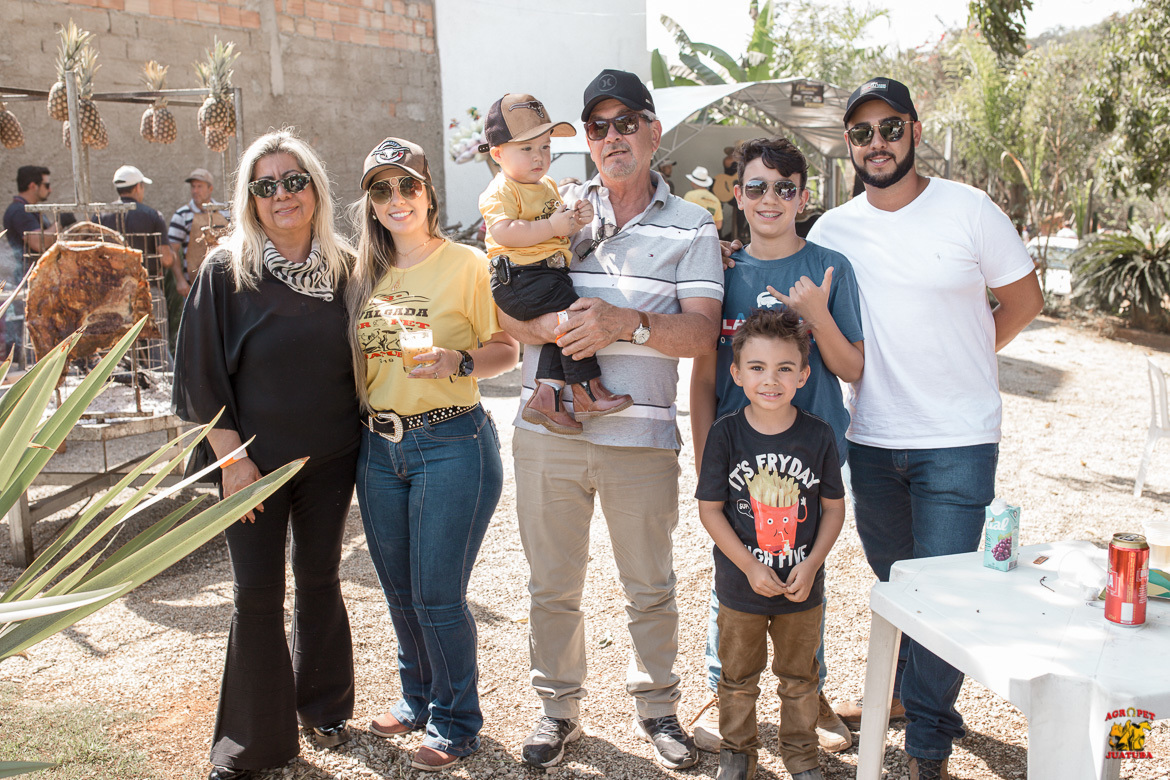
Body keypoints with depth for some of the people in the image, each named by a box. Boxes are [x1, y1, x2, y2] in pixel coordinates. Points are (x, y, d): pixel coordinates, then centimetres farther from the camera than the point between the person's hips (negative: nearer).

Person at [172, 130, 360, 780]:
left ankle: (323, 708, 32)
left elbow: (363, 356, 11)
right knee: (256, 592, 1)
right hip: (255, 460, -2)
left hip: (330, 457, 2)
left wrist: (362, 438, 5)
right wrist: (233, 457, -11)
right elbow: (202, 374, -6)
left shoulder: (344, 268, 0)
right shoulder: (226, 270, -6)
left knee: (318, 578, 13)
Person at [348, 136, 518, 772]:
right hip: (379, 446, 6)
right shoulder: (365, 274, 9)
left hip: (451, 444, -5)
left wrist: (459, 361, -23)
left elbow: (507, 350, -5)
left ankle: (457, 721, 19)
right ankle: (417, 696, 38)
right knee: (399, 592, 16)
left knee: (437, 596, -1)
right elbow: (357, 361, 16)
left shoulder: (466, 264, -6)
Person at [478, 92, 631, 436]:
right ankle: (587, 391, -14)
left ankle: (546, 394, -3)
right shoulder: (501, 191, -6)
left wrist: (576, 218, 8)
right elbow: (504, 232, -23)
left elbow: (558, 231, 31)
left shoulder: (547, 186, 22)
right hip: (519, 279, -9)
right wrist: (552, 227, -21)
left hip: (550, 273, 9)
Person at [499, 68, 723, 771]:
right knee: (552, 584, 13)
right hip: (549, 432, 2)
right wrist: (552, 326, -19)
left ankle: (657, 705, 34)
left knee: (651, 588, 12)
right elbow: (507, 309, 2)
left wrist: (626, 322, -24)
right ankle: (559, 707, 32)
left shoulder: (692, 227, 2)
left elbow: (702, 333, -8)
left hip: (641, 438, -1)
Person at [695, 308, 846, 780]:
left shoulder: (818, 436, -9)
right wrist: (750, 566, -15)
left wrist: (811, 564, -11)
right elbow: (710, 509, -9)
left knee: (799, 677, 18)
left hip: (802, 587, 1)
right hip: (741, 586, -1)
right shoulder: (726, 434, -12)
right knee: (738, 677, 16)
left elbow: (834, 507, -1)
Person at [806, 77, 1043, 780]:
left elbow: (1025, 298, 4)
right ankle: (900, 690, 41)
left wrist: (965, 355, 1)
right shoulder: (832, 229, 3)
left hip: (958, 440, -3)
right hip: (872, 439, 4)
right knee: (891, 581, 18)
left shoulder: (968, 209, -6)